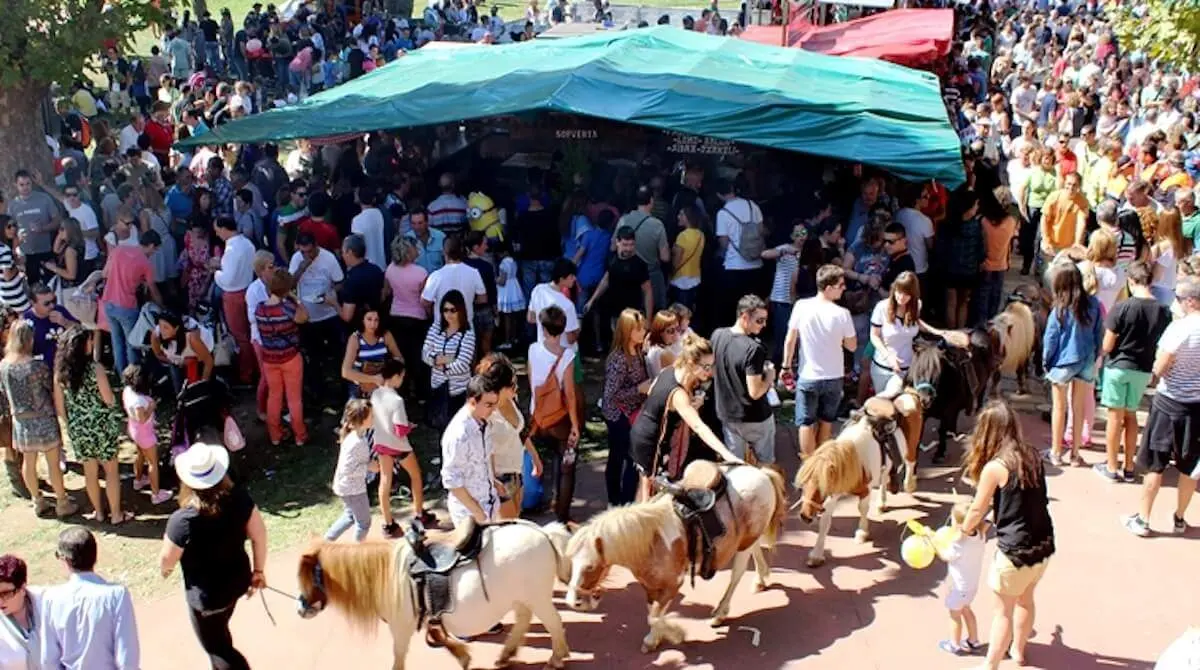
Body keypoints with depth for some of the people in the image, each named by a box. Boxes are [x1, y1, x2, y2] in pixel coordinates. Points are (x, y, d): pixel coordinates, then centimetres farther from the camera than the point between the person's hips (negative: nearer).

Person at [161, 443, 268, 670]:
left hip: (207, 595, -6)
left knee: (216, 647, 18)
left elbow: (167, 560, -14)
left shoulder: (182, 520, -30)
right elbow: (259, 534, -8)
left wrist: (165, 569, 11)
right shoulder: (239, 497, -19)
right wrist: (258, 570, 7)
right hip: (237, 580, 6)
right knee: (219, 634, 32)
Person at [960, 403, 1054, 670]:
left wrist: (963, 530, 14)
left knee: (1004, 611, 10)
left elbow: (977, 510, -6)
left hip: (1016, 551, -6)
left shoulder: (994, 467, -18)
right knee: (1025, 600, 27)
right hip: (1043, 545, 6)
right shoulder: (1032, 455, 0)